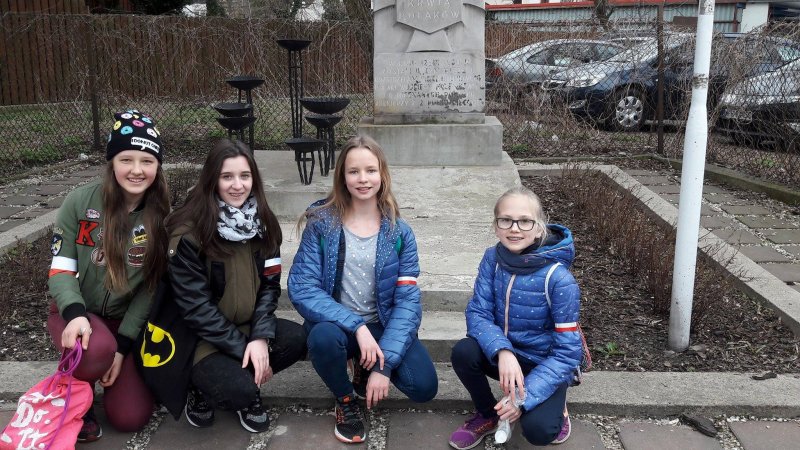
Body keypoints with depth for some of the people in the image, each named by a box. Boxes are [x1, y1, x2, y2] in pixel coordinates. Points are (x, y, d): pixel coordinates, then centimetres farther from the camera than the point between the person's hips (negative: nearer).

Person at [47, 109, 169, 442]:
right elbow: (60, 269, -10)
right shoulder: (81, 202, -13)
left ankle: (113, 360, 25)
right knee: (96, 351, -38)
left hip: (128, 319, 2)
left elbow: (152, 286, -6)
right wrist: (75, 314, -30)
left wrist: (123, 345, -12)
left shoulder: (162, 215, -9)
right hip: (76, 312, -2)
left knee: (131, 419, -6)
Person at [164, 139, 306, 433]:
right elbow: (195, 306, -18)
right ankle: (204, 390, 6)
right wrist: (242, 349, -19)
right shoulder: (189, 234, -18)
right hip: (199, 336, -5)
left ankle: (247, 382, 5)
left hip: (248, 326, 6)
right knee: (239, 390, -29)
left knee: (300, 339, -20)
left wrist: (260, 337, -16)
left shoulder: (262, 223, -1)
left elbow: (270, 285, -1)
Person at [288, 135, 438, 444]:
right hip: (337, 325, -1)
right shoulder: (321, 223, -9)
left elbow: (407, 301, -10)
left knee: (423, 387, -20)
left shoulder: (399, 232, -5)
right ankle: (345, 400, -1)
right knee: (323, 337, -36)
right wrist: (357, 326, -27)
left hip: (382, 326, 1)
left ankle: (366, 367, 14)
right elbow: (301, 289, -16)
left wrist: (384, 365, -20)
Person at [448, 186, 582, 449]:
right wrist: (502, 351, -34)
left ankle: (554, 407, 11)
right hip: (504, 355, 4)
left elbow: (568, 351, -21)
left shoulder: (559, 279, -24)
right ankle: (488, 415, 4)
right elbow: (477, 313, -13)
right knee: (463, 352, -26)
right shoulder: (493, 258, -11)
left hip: (545, 365, -4)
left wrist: (525, 397, -28)